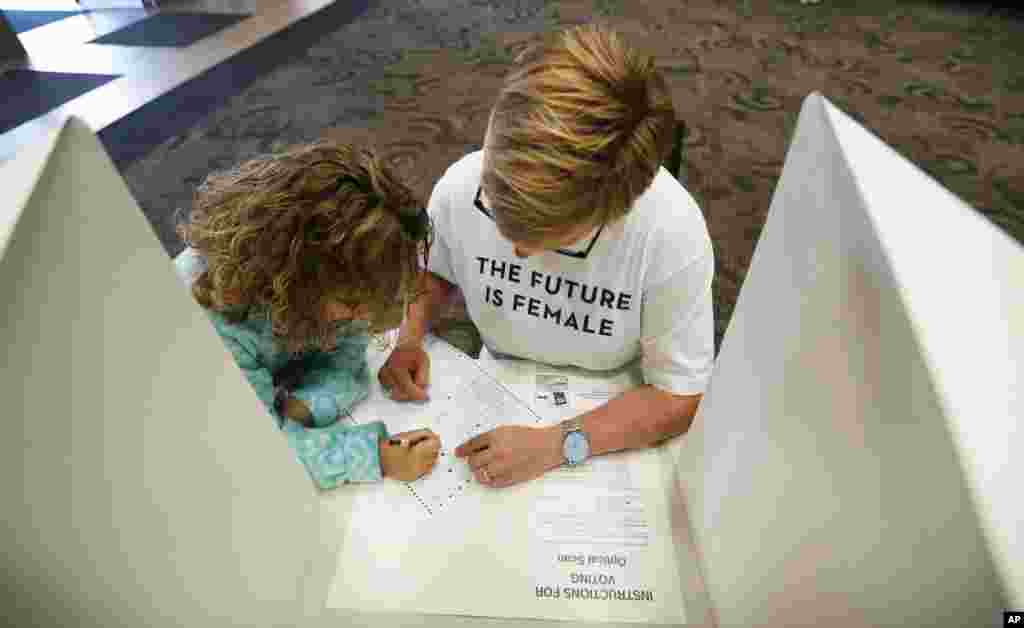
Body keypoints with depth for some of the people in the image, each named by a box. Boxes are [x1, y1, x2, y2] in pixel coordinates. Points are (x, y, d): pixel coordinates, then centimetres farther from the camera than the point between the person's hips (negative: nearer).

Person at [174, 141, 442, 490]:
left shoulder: (336, 269, -25)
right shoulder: (205, 315, -36)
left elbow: (345, 357, -16)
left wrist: (306, 405, -35)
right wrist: (374, 456, -40)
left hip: (297, 391, 5)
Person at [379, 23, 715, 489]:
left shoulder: (672, 233, -27)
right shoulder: (460, 188, -19)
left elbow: (680, 397, -17)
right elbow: (433, 272, 3)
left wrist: (558, 445, -27)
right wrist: (408, 340, -14)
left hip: (614, 421, -1)